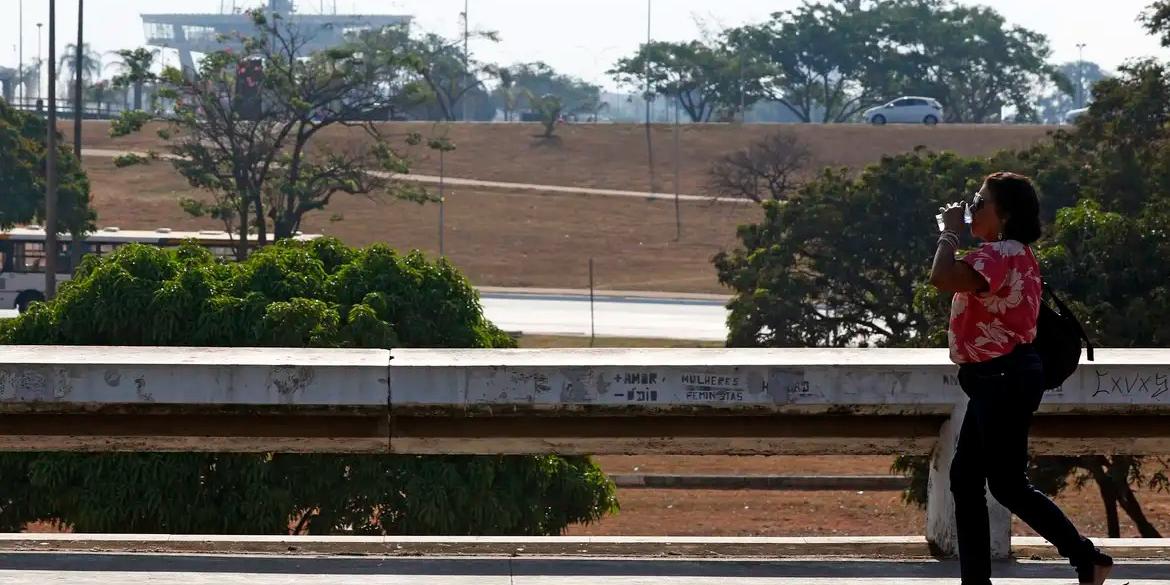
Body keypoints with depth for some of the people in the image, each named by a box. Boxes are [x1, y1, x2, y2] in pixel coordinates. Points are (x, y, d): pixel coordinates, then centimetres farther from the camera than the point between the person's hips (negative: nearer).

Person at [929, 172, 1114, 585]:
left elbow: (943, 279, -34)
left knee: (1007, 484, -5)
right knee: (965, 478, 9)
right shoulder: (1015, 253, 16)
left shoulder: (1000, 254, -19)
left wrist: (949, 233, -22)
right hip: (1000, 380, 11)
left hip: (1004, 380, -11)